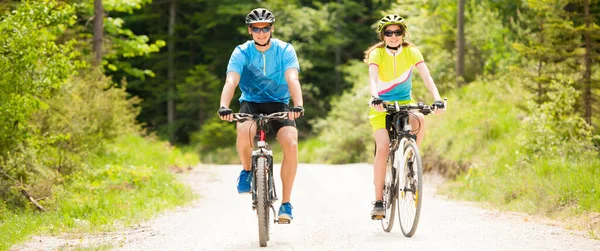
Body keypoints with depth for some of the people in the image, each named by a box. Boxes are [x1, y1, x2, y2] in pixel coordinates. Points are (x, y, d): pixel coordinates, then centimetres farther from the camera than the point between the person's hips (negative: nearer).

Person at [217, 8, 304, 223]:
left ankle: (286, 203, -17)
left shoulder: (285, 50, -10)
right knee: (244, 131, -35)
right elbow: (231, 81, -25)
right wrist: (224, 107, -43)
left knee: (291, 143, -26)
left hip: (279, 104, 0)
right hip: (250, 103, 0)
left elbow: (292, 79, -25)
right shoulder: (241, 53, -10)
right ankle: (247, 170, -4)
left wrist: (298, 105, -44)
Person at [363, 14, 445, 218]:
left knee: (419, 121, -33)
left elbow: (426, 77, -20)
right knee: (383, 147, -22)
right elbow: (373, 79, -29)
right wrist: (374, 97, -49)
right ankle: (378, 201, -15)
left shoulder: (411, 52, -8)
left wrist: (437, 99, -37)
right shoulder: (376, 54, -12)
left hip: (405, 102, 2)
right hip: (381, 105, -2)